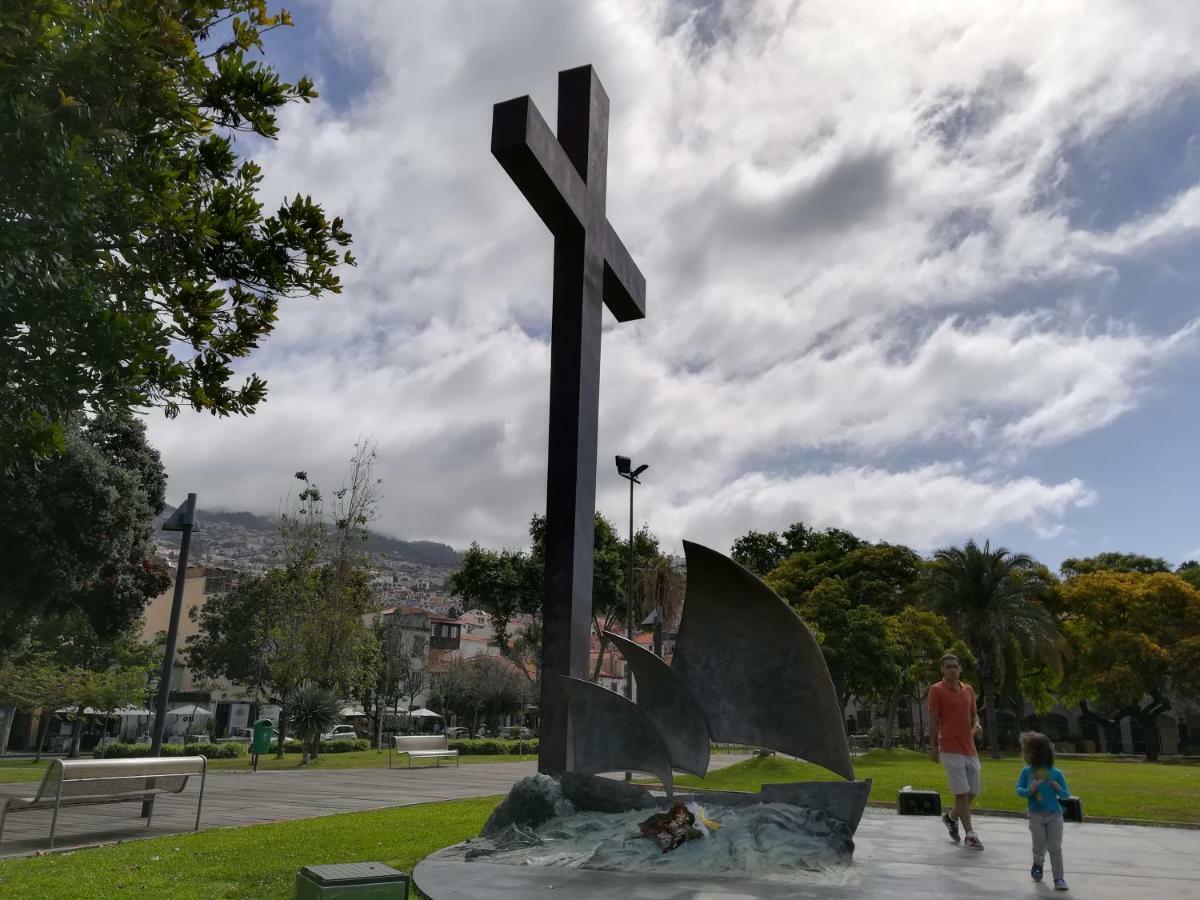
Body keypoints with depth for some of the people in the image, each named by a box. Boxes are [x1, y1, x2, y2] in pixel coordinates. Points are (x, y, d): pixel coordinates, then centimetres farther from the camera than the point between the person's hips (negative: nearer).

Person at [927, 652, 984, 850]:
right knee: (962, 792, -7)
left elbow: (974, 714, 20)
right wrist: (933, 746, -9)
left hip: (969, 748, 6)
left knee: (973, 791, 11)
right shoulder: (936, 690, -6)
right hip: (950, 749, -6)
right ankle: (970, 835, 2)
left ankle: (951, 817, 34)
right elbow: (933, 720, -7)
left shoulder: (968, 689, 12)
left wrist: (977, 726, -3)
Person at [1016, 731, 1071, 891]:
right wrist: (1029, 791, -25)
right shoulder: (1026, 772, -2)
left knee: (1055, 847, 0)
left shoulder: (1056, 773, -6)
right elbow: (1018, 789, -5)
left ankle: (1059, 878, 10)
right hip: (1036, 815, 1)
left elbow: (1066, 795, 1)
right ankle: (1038, 863, 34)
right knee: (1039, 846, 3)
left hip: (1055, 815, -1)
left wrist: (1059, 789, -20)